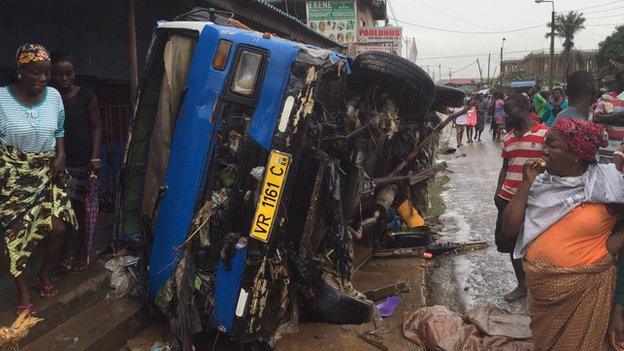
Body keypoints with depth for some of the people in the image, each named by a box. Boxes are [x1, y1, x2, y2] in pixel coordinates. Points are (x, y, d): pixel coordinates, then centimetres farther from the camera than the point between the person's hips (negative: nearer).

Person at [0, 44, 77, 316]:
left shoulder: (54, 96, -3)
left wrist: (61, 155, -4)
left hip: (48, 172, 3)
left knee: (59, 227, -2)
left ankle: (44, 273, 27)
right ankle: (24, 295, 20)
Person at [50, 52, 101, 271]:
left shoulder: (86, 96, -3)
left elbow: (96, 127, -2)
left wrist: (95, 157, -10)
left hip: (83, 161, -2)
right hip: (60, 162, 2)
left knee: (83, 208, 5)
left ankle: (84, 250, 19)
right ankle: (71, 247, 21)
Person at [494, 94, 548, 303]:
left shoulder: (544, 134, -9)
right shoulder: (508, 138, 11)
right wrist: (498, 193, 11)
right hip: (508, 199, 6)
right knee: (512, 245, 13)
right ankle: (522, 286, 29)